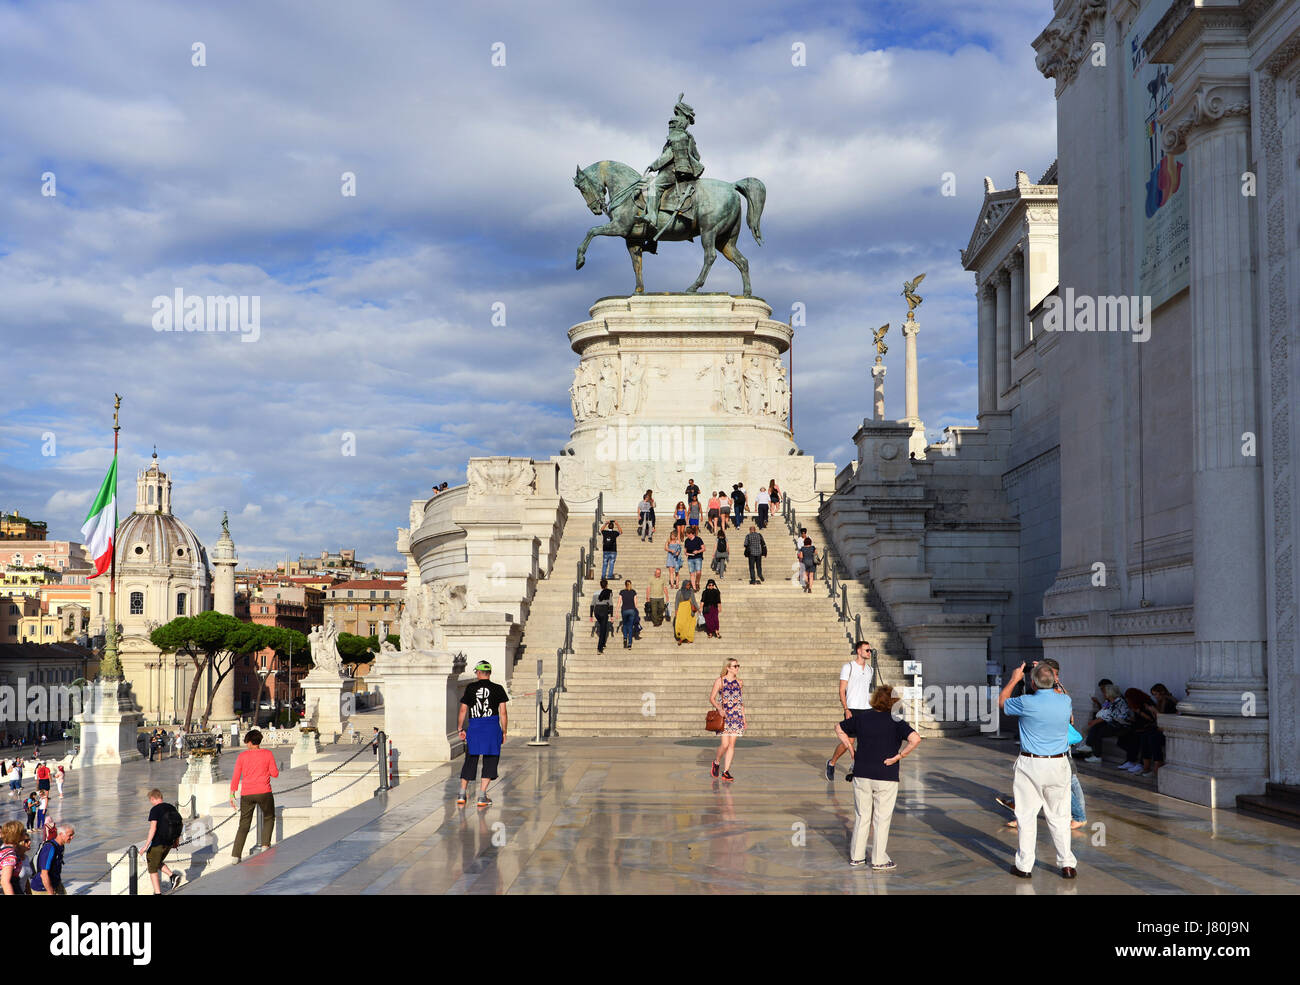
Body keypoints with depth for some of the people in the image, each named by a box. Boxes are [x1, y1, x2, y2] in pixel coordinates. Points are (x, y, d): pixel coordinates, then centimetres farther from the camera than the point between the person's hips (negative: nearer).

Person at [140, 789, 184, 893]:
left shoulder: (155, 810, -13)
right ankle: (172, 875, 6)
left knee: (152, 868, 9)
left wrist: (146, 846, -20)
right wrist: (177, 840, 22)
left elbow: (153, 828, -22)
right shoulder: (172, 808, 8)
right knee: (157, 862, 27)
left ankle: (158, 893, 8)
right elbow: (181, 823, 12)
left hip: (157, 843, -7)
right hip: (169, 843, 7)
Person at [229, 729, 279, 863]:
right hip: (264, 793, -1)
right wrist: (276, 769, 20)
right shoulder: (267, 754, -1)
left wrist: (232, 794, 6)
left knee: (244, 825, 7)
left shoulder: (242, 756, 2)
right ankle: (265, 845, 6)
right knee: (269, 818, 21)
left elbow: (236, 776, 1)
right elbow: (275, 773, -2)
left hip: (246, 794, 1)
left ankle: (236, 855, -1)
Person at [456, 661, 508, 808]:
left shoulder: (470, 687, 3)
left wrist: (461, 729, 13)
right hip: (492, 728, -1)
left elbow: (463, 710, 4)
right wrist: (504, 732, 7)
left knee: (470, 760, 12)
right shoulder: (498, 689, 1)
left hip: (474, 727, 1)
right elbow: (502, 712, -1)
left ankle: (462, 794, 15)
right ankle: (482, 796, 0)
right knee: (490, 762, 5)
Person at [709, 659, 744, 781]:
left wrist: (744, 719, 13)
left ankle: (726, 771, 8)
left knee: (732, 744, 2)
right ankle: (716, 762, 17)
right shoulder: (720, 681, -2)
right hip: (723, 716, -4)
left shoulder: (739, 682, 9)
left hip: (736, 716, 4)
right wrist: (719, 708, -20)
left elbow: (742, 701, 15)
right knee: (724, 744, -11)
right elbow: (711, 698, -3)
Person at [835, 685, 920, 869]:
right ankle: (879, 860, 11)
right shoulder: (895, 722, -10)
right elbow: (915, 739, -24)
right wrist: (899, 756, -14)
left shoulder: (861, 717, 2)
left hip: (861, 775, 4)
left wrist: (851, 749, 11)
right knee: (882, 819, 7)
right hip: (885, 778, -4)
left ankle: (856, 856, 21)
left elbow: (839, 729, 14)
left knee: (862, 816, 15)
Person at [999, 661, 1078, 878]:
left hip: (1031, 765, -3)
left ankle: (1024, 866, 10)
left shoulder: (1026, 703, -15)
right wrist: (1047, 677, 27)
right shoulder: (1065, 701, -4)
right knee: (1059, 816, 11)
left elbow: (1002, 703, 7)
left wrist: (1014, 679, 16)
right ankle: (1067, 864, 12)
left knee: (1026, 816, 6)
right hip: (1059, 764, 3)